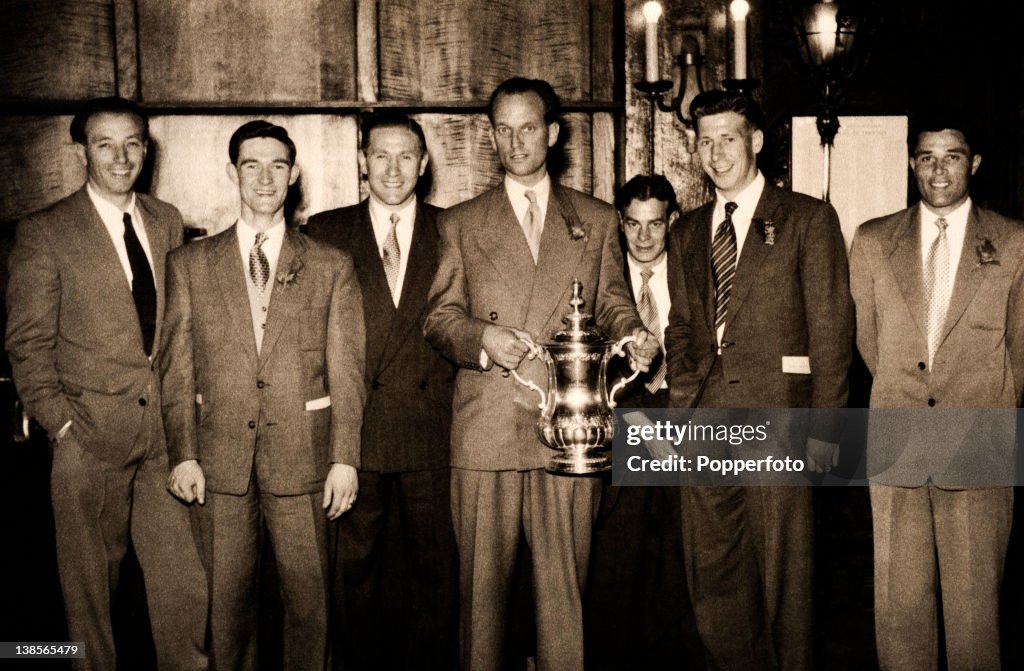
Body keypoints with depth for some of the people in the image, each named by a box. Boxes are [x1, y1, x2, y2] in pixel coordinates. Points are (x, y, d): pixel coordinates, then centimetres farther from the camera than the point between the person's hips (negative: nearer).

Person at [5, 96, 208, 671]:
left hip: (166, 425, 4)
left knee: (183, 577, 6)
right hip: (93, 430, -3)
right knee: (92, 576, 11)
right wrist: (60, 423, -9)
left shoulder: (167, 221, 9)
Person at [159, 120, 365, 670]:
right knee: (227, 597, 7)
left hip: (301, 457, 0)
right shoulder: (190, 264, 8)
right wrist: (182, 454, -2)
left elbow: (346, 371, 2)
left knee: (308, 594, 5)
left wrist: (344, 458, -3)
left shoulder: (332, 267, 5)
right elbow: (177, 368, 6)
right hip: (218, 459, 1)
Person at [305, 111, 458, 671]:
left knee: (435, 564, 7)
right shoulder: (325, 231, 6)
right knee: (353, 566, 9)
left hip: (430, 430, 0)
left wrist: (446, 383, -3)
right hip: (353, 428, 0)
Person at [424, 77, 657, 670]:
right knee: (483, 582, 6)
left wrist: (633, 336, -9)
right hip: (486, 430, 0)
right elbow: (438, 318, 8)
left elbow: (612, 303, 13)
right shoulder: (460, 224, 12)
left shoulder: (598, 220, 14)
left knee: (565, 582, 4)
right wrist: (481, 338, -13)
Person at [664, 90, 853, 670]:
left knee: (783, 571, 2)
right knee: (712, 571, 9)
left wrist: (825, 426, -8)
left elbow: (831, 327, -3)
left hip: (776, 412, -4)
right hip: (706, 417, 5)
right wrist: (681, 403, 5)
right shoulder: (688, 232, 16)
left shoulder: (809, 219, 1)